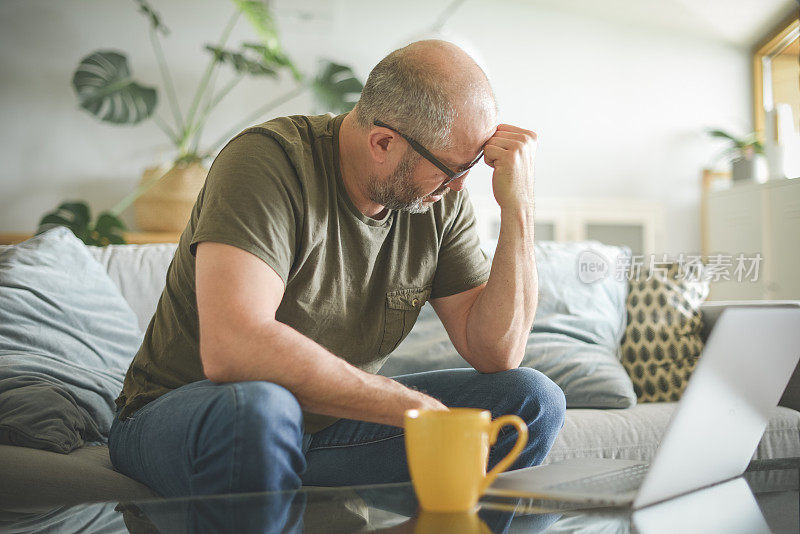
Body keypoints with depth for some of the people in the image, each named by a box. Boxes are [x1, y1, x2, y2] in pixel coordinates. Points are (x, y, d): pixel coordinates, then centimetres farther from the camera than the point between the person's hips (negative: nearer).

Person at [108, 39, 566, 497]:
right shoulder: (269, 161, -23)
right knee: (252, 408, -42)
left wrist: (519, 209, -17)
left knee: (533, 399, -9)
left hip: (327, 421, 6)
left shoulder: (442, 200, -4)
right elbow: (232, 349, -38)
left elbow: (497, 353, -7)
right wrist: (417, 407, -31)